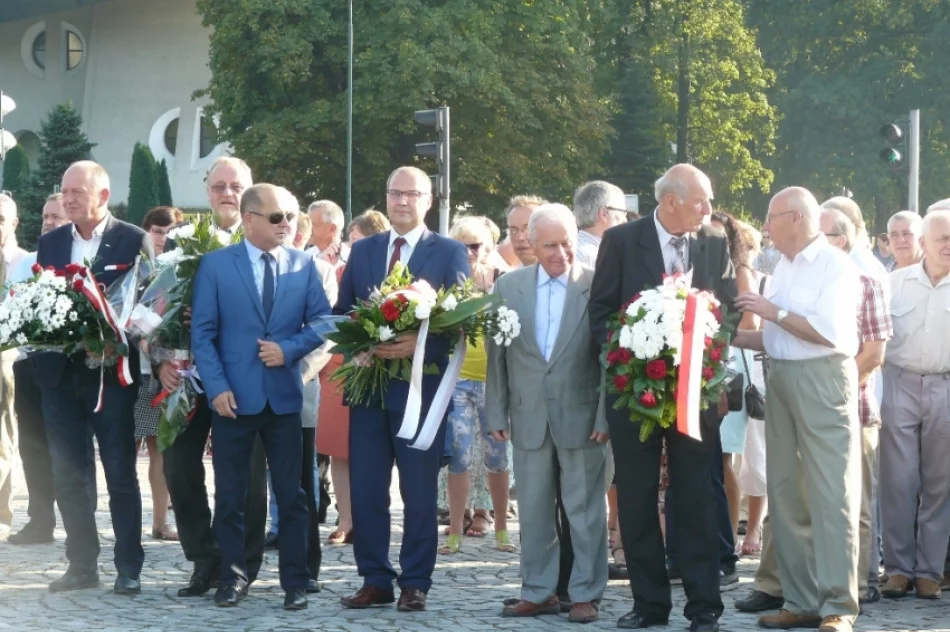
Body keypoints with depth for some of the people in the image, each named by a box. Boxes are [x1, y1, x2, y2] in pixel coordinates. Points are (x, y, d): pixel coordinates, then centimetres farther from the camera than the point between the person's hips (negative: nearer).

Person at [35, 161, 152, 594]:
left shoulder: (134, 241, -4)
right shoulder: (50, 243, 11)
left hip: (111, 372, -4)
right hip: (60, 373, 5)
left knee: (120, 473, 2)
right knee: (67, 475, 7)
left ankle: (129, 567, 7)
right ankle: (82, 565, 15)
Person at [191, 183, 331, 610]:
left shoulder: (304, 265, 5)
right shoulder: (215, 264, -1)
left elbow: (321, 321, 5)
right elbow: (202, 332, -3)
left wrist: (289, 349, -12)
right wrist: (217, 387, -12)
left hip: (284, 395, 1)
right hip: (234, 395, -1)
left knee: (291, 494, 4)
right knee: (230, 494, 5)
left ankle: (295, 582, 10)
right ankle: (233, 578, 15)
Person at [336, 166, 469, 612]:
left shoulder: (450, 253, 1)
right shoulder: (362, 251, 13)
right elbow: (341, 313, 11)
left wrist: (419, 343, -20)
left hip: (421, 386, -3)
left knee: (419, 493, 3)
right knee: (365, 491, 4)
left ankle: (415, 584, 10)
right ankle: (375, 581, 13)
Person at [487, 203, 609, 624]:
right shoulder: (508, 287, 4)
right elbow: (496, 355, 7)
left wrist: (606, 415, -9)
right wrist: (496, 413, 3)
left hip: (581, 416, -3)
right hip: (529, 417, 3)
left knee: (586, 511, 4)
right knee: (533, 511, 10)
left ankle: (585, 594, 12)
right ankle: (538, 592, 19)